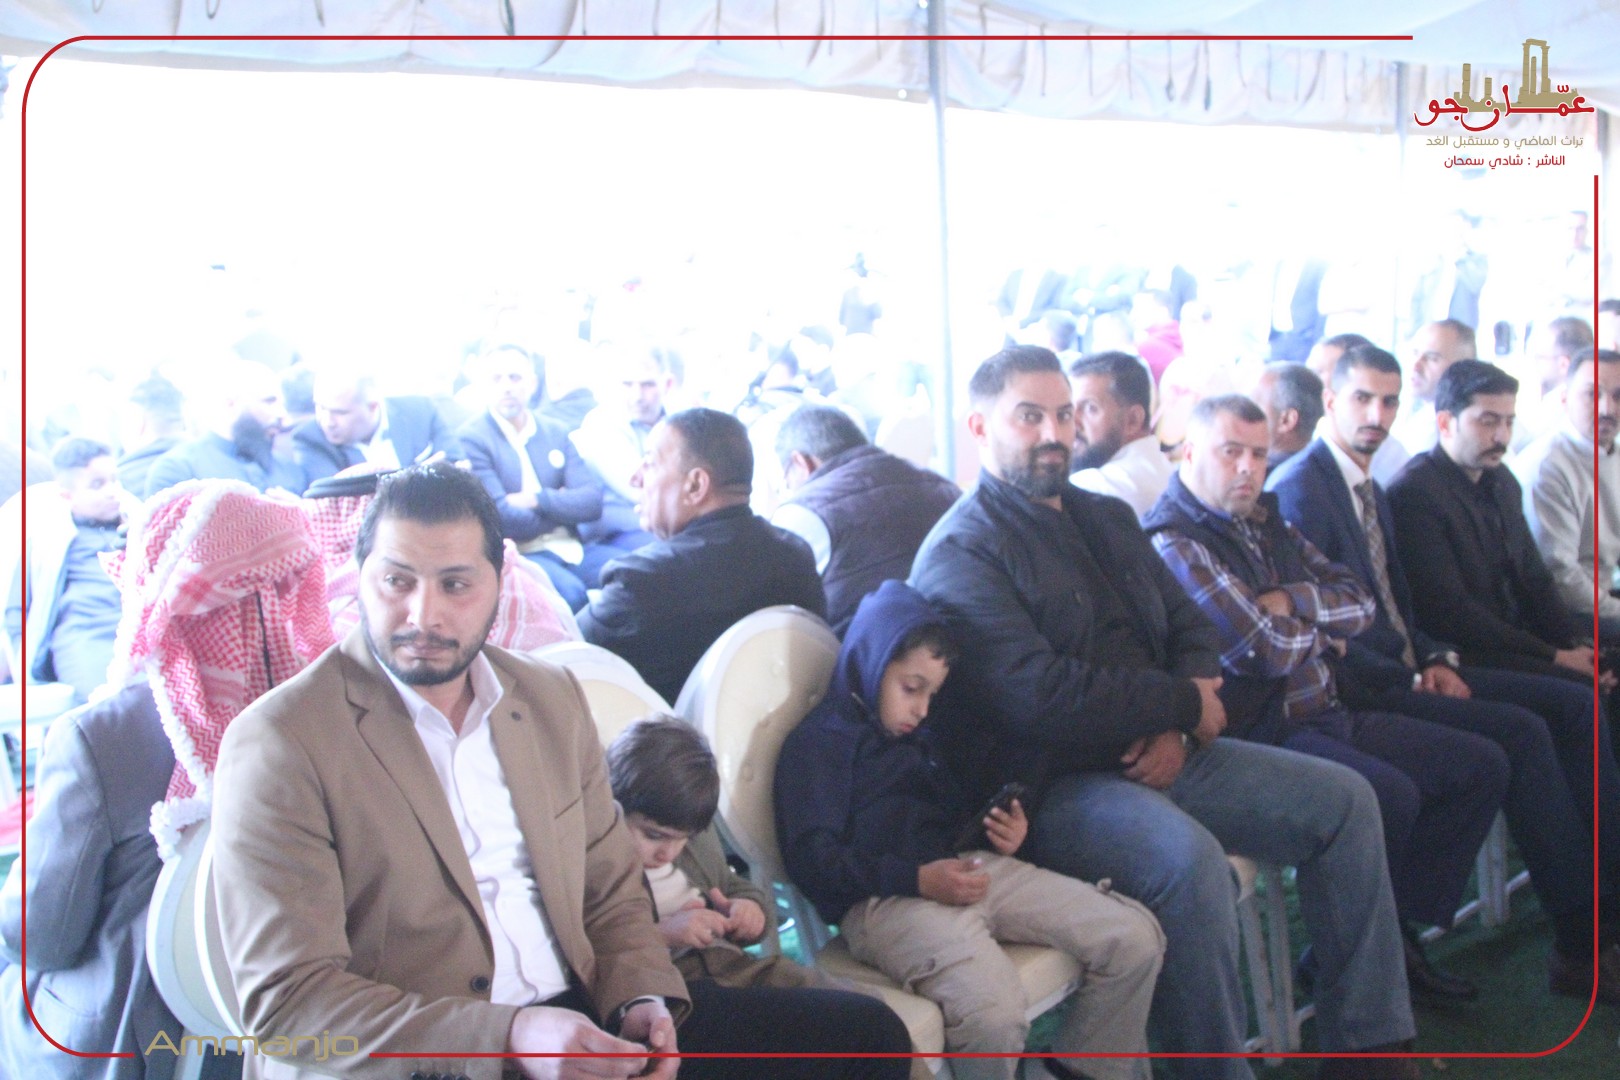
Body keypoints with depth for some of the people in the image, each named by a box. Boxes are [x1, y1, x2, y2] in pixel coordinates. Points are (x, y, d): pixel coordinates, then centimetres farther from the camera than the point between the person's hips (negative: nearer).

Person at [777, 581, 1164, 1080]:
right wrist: (918, 879, -21)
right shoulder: (817, 741, 0)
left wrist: (997, 832, 12)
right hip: (885, 898, -8)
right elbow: (810, 857, -11)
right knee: (993, 1014, -36)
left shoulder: (916, 737, 28)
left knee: (1135, 938, -4)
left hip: (968, 870, 8)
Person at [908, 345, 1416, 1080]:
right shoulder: (961, 553, -11)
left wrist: (1176, 731, -7)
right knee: (1189, 858, -35)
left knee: (1344, 800, 2)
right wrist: (1186, 703, -11)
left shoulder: (1107, 518, 17)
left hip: (1156, 754, 9)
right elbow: (1042, 697, -23)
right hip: (1050, 785, -8)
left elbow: (1189, 628, 15)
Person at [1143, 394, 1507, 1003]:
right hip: (1259, 732, -10)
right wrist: (1322, 628, 2)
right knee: (1390, 793, -30)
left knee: (1482, 765, 7)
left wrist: (1293, 601, -9)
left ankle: (1401, 930, 10)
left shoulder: (1267, 523, 15)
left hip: (1325, 714, 10)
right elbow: (1268, 650, -19)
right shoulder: (1176, 545, -14)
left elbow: (1360, 603, 11)